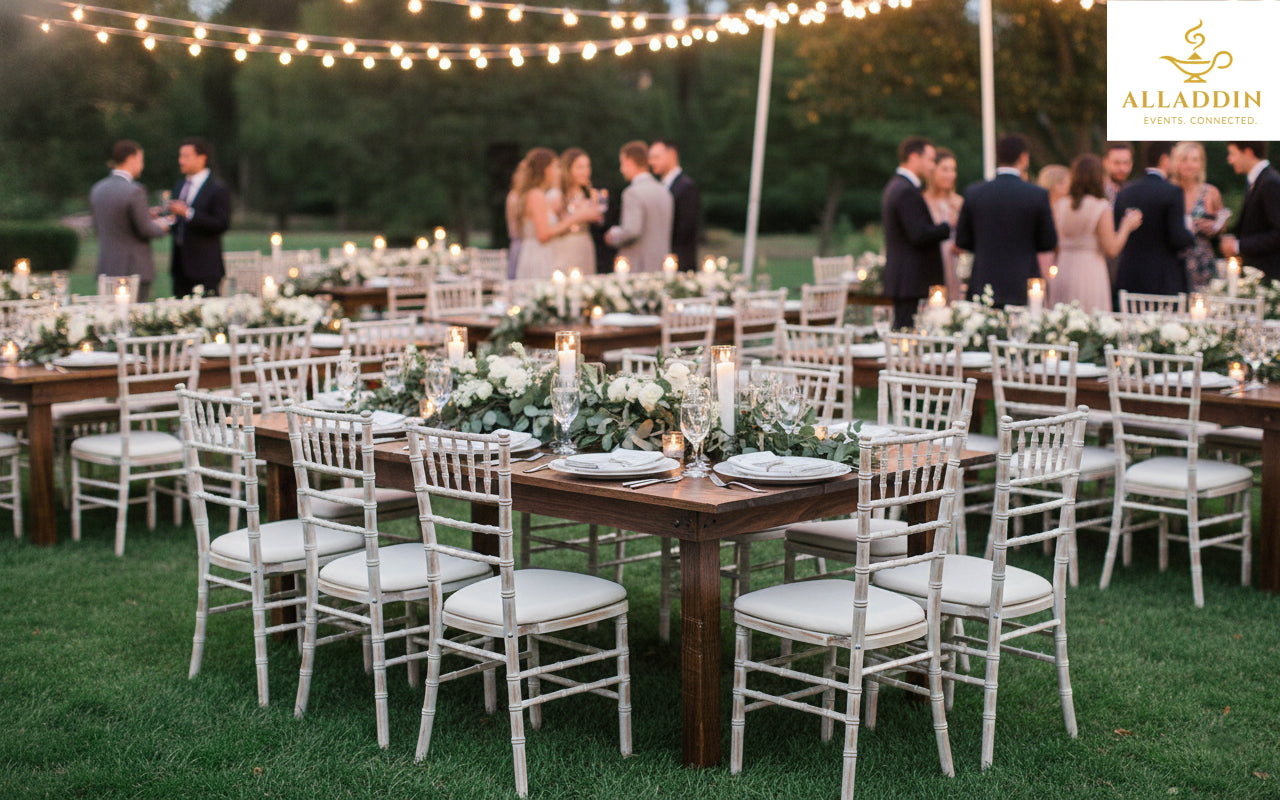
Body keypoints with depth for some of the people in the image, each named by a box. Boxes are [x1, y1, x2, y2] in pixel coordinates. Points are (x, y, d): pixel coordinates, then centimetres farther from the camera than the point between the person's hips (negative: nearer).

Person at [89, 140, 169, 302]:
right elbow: (145, 230, -15)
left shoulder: (97, 189, 8)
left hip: (106, 270, 7)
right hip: (134, 270, -7)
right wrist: (162, 226, 7)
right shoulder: (134, 191, -16)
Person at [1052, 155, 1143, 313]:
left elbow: (1054, 245, 6)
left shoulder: (1059, 205, 2)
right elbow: (1112, 249, -9)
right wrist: (1127, 225, 5)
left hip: (1063, 273, 4)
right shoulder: (1101, 207, -9)